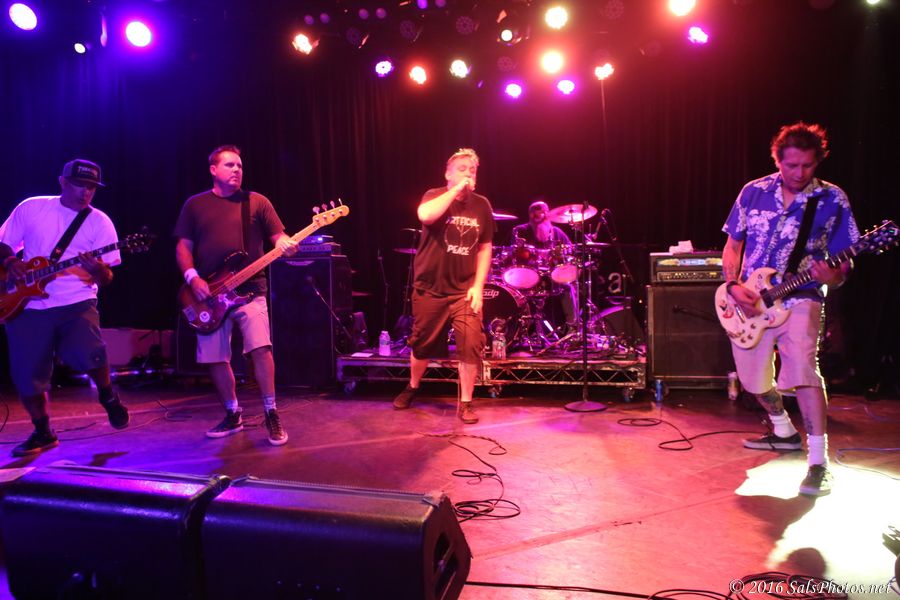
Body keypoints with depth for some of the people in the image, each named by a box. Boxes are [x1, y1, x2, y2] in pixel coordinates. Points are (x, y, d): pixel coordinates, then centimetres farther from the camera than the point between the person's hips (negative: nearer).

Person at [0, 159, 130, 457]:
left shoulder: (100, 222, 0)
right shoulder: (31, 208, 5)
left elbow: (107, 279, -4)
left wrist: (98, 270, -26)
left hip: (76, 303, -2)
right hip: (27, 306, 2)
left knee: (88, 353, -26)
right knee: (27, 374, 3)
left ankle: (108, 395, 6)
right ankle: (43, 432, 25)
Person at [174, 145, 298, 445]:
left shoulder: (257, 202, 8)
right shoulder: (195, 205, 11)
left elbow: (278, 236, 2)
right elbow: (183, 246, 9)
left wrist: (286, 244, -22)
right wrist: (192, 277, -8)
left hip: (249, 289, -2)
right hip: (209, 294, 2)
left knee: (261, 348, -18)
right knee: (215, 358, 5)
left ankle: (271, 413, -4)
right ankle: (233, 415, 23)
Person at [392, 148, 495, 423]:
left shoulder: (481, 205, 4)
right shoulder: (435, 196, -5)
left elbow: (484, 248, 6)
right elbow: (425, 215, -30)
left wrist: (478, 285, -3)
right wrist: (456, 190, -24)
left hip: (465, 290, 2)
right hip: (430, 288, -1)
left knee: (472, 345, -10)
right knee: (422, 343, 12)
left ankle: (465, 403, 6)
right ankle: (412, 388, 39)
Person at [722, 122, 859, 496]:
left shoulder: (832, 201, -3)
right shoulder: (754, 193, 3)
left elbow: (843, 263, -1)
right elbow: (733, 245, 9)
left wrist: (833, 276, -25)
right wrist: (733, 286, -7)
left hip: (799, 299, -3)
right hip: (748, 303, 4)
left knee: (802, 367, -25)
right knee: (753, 378, 13)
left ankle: (819, 462, -16)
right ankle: (785, 432, 40)